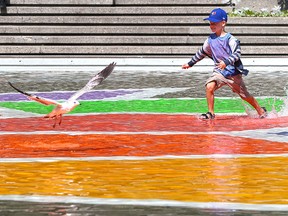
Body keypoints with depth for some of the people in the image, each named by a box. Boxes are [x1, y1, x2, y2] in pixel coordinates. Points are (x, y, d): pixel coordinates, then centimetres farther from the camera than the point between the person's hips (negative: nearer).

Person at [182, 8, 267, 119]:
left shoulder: (230, 39, -15)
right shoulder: (210, 40, 4)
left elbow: (237, 53, -26)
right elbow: (201, 53, 19)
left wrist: (226, 62, -42)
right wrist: (190, 63, 23)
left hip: (233, 72, -5)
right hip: (219, 71, 5)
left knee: (245, 95, 6)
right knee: (209, 86, -21)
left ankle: (261, 110, 28)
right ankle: (211, 113, -10)